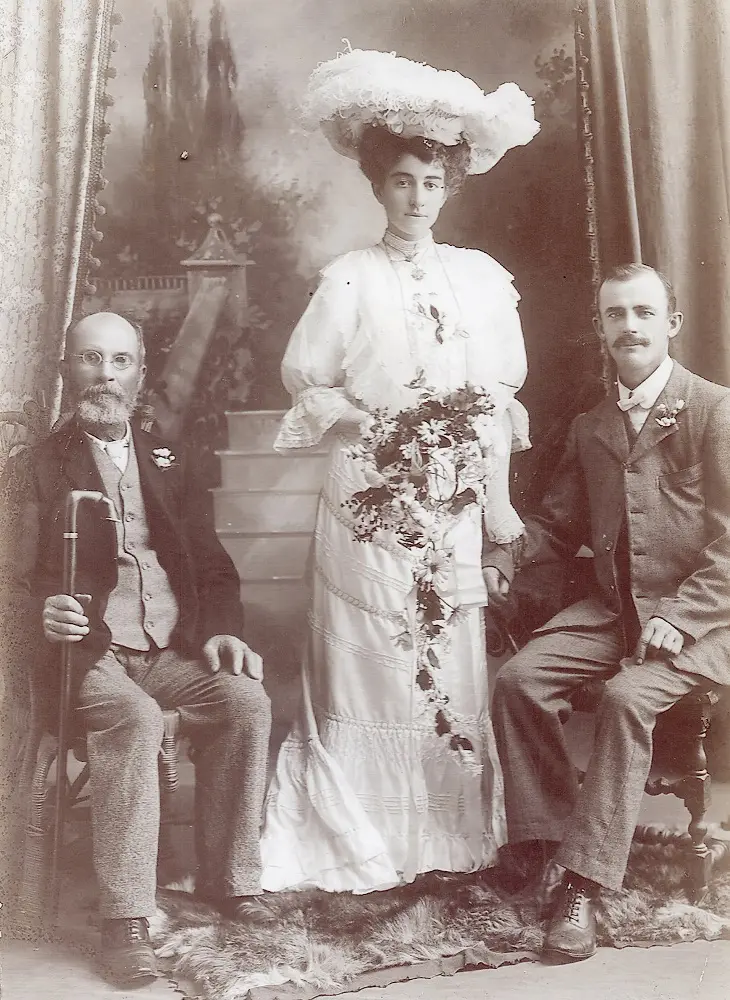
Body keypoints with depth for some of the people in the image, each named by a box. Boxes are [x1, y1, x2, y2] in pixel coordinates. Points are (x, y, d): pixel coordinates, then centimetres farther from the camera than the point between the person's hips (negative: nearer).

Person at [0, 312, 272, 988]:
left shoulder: (168, 464, 18)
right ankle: (125, 920, -25)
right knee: (135, 718, -34)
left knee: (247, 699, -24)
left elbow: (213, 569, 17)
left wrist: (220, 630, -3)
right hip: (87, 652, -3)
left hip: (171, 651, 4)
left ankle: (230, 879, -8)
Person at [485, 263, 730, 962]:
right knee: (519, 679, -16)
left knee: (626, 698, -30)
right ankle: (545, 836, -2)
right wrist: (505, 560, 1)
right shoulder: (590, 427, 14)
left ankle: (583, 883, -21)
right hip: (611, 609, 6)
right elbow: (559, 523, 20)